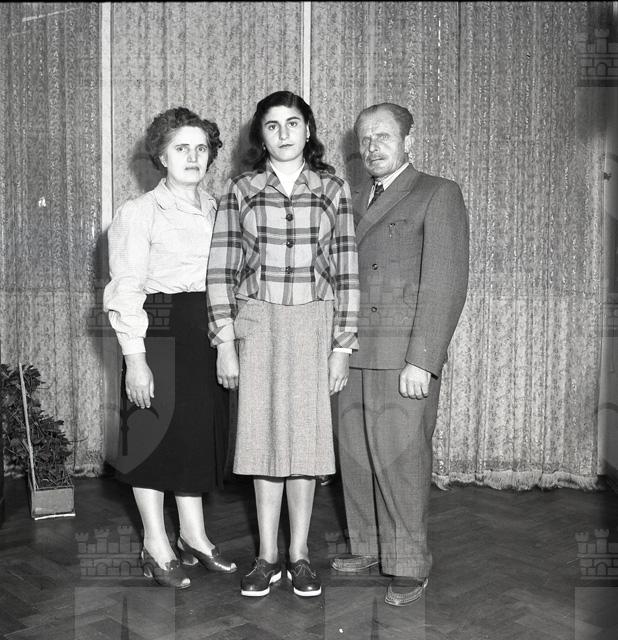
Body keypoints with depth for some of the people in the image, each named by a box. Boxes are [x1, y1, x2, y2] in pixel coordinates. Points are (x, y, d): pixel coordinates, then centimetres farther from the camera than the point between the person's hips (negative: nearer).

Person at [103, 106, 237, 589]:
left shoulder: (216, 209, 11)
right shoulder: (139, 214, -5)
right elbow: (125, 291, -10)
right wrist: (135, 358, -16)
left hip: (210, 331, 6)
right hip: (160, 331, -5)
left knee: (203, 431, 11)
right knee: (156, 432, 1)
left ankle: (194, 534, 27)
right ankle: (156, 545, 16)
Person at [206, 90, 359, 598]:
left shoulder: (333, 188, 3)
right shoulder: (241, 191, 4)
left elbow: (346, 270, 2)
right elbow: (221, 270, 2)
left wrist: (342, 346, -3)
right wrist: (225, 343, -5)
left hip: (314, 324, 0)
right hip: (257, 322, 1)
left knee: (306, 435, 4)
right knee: (263, 435, 5)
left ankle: (300, 554, 19)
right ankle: (267, 556, 18)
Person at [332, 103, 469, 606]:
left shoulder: (438, 195, -2)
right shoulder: (355, 201, 19)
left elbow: (446, 284, -10)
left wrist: (422, 359, -17)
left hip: (404, 357, -6)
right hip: (352, 355, 6)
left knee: (401, 460, -2)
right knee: (356, 457, 11)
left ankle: (409, 566, 13)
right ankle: (367, 546, 27)